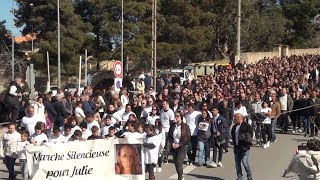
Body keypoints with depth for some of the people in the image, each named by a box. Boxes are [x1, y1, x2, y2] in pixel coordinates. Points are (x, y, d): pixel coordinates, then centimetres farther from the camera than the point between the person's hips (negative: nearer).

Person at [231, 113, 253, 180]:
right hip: (237, 147, 7)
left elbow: (250, 134, -7)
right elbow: (232, 135, 24)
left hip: (244, 147, -7)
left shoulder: (246, 126, -5)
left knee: (245, 162, -11)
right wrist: (234, 142, 13)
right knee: (237, 163, 7)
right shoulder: (234, 127, 16)